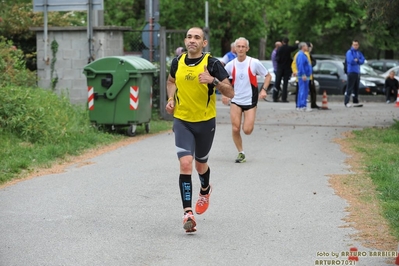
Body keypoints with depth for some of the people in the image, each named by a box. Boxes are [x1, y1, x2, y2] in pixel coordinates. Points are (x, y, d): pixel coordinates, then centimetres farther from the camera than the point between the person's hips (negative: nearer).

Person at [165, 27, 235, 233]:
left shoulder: (212, 63, -11)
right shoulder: (177, 62, 0)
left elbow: (230, 93, -14)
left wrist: (214, 81, -30)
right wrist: (171, 99, 4)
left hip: (205, 122, -1)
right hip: (182, 121, 1)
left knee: (200, 164, 16)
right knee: (185, 163, -16)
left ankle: (205, 191, 51)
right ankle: (187, 213, -17)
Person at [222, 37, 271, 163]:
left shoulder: (254, 63, -9)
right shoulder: (230, 65, -2)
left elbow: (268, 76, 2)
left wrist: (263, 89, -12)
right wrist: (224, 93, 0)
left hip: (250, 101, -2)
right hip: (235, 101, 2)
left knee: (247, 130, -8)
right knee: (235, 129, -5)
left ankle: (249, 122, 28)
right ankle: (241, 153, 14)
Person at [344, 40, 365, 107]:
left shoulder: (359, 53, 15)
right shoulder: (349, 52, -6)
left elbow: (362, 60, 4)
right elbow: (350, 61, -19)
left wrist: (356, 60, -14)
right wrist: (358, 61, -3)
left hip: (357, 72, 7)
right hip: (351, 71, -7)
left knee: (356, 87, 13)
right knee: (350, 87, -12)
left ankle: (355, 101, 22)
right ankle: (346, 102, -15)